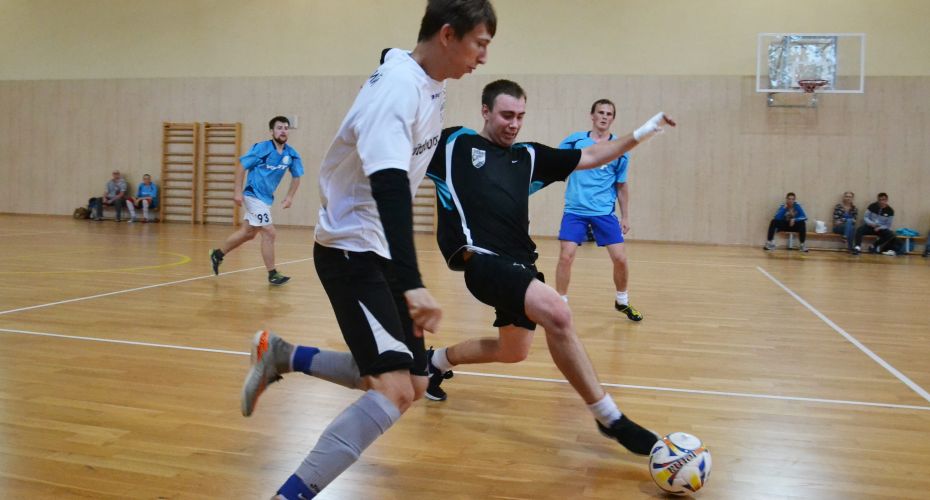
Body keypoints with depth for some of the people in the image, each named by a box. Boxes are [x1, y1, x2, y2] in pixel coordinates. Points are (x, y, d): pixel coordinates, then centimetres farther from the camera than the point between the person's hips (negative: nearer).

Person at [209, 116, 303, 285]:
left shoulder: (291, 154, -2)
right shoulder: (261, 148, -15)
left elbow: (296, 177, 11)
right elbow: (242, 167, -10)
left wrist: (289, 197, 1)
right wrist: (238, 191, -15)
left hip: (267, 198, 7)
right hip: (254, 195, -7)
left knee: (248, 233, 20)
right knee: (269, 233, -11)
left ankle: (218, 254, 38)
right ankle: (272, 274, -2)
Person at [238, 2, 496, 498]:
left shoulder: (431, 84, 6)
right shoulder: (397, 87, -22)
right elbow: (388, 185, -35)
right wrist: (412, 285, -44)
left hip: (383, 251, 9)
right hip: (351, 249, -9)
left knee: (412, 384, 12)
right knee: (394, 390, -21)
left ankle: (281, 356, 24)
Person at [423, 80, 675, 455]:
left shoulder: (529, 156, 18)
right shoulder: (454, 143, 4)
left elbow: (591, 157, 19)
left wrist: (641, 133, 12)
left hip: (519, 262, 8)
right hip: (482, 259, -8)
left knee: (513, 351, 21)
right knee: (555, 312, -28)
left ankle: (437, 361, 48)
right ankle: (610, 419, -15)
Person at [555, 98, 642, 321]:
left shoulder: (619, 149, 4)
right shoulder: (575, 140, 1)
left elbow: (621, 186, 11)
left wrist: (625, 216, 11)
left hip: (604, 212, 1)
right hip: (575, 210, -1)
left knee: (620, 258, -1)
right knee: (566, 256, -13)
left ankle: (622, 302, 24)